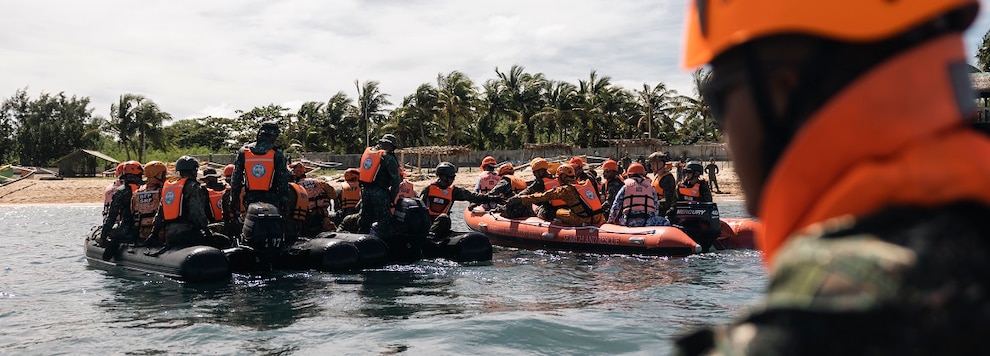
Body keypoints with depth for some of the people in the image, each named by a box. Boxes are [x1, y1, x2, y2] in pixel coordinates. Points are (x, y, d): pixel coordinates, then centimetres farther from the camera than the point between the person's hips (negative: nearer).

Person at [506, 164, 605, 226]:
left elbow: (542, 197, -2)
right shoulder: (587, 183, 13)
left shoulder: (565, 189, -3)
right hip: (599, 220, 5)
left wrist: (520, 199, 2)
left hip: (584, 221, -5)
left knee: (558, 212, 10)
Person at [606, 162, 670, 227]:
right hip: (647, 222, -1)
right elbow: (656, 207, 20)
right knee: (665, 222, 16)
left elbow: (615, 206, 13)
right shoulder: (650, 187, 17)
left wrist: (610, 221, 24)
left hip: (629, 222, 1)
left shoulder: (625, 187, 14)